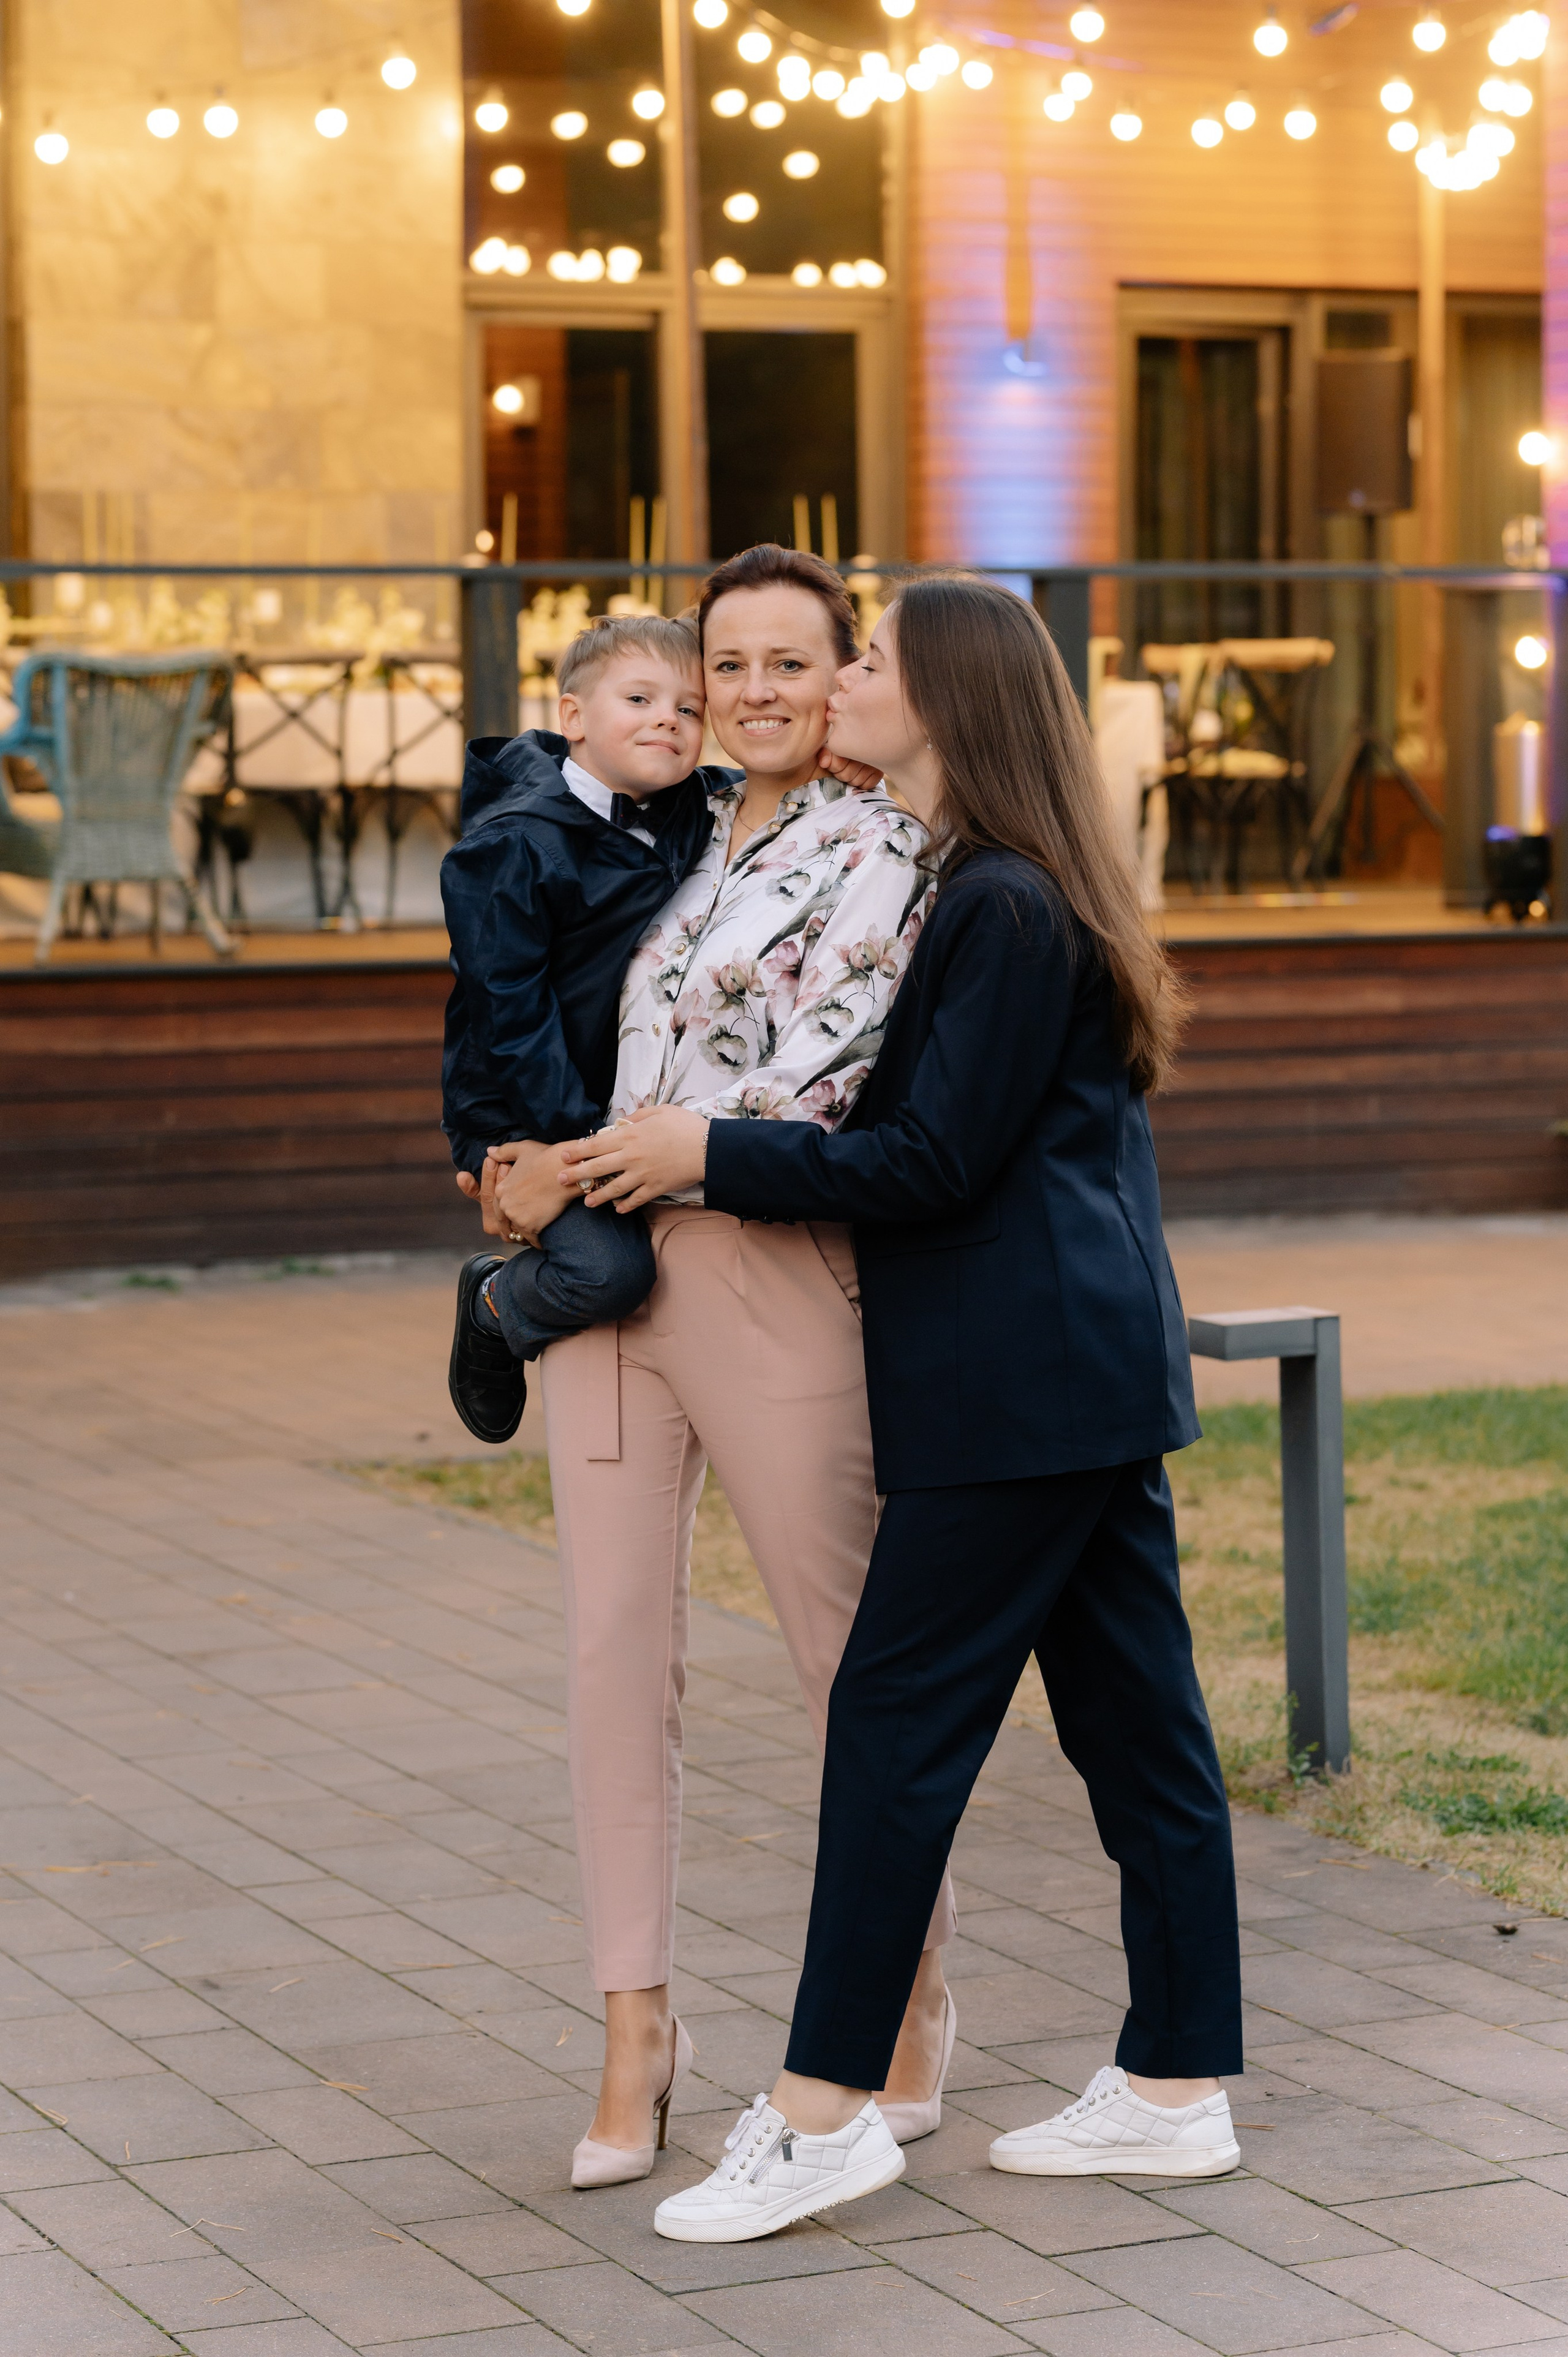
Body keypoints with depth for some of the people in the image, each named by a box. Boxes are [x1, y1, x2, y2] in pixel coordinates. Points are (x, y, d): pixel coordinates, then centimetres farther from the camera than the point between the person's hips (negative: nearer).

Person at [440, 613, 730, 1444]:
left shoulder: (693, 815, 5)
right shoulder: (516, 844, -16)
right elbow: (508, 1005, -18)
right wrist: (566, 1130, -23)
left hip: (638, 1105, 8)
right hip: (522, 1118, -8)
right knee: (608, 1266, -24)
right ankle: (497, 1306, 8)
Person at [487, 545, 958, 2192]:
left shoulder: (875, 853, -6)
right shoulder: (689, 838, 16)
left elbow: (819, 1086, -16)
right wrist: (542, 1173, 10)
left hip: (772, 1277, -6)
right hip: (604, 1268, 6)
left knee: (854, 1652, 5)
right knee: (615, 1650, 2)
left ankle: (914, 1994, 23)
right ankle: (635, 2030, 9)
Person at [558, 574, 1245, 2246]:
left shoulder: (1005, 909, -16)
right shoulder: (970, 886, 15)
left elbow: (936, 1162, -18)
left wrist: (710, 1157, -11)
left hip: (1022, 1382, -10)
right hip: (1094, 1363, 10)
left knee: (897, 1714, -6)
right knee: (1132, 1714, 11)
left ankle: (826, 2109, -1)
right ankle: (1176, 2088, 17)